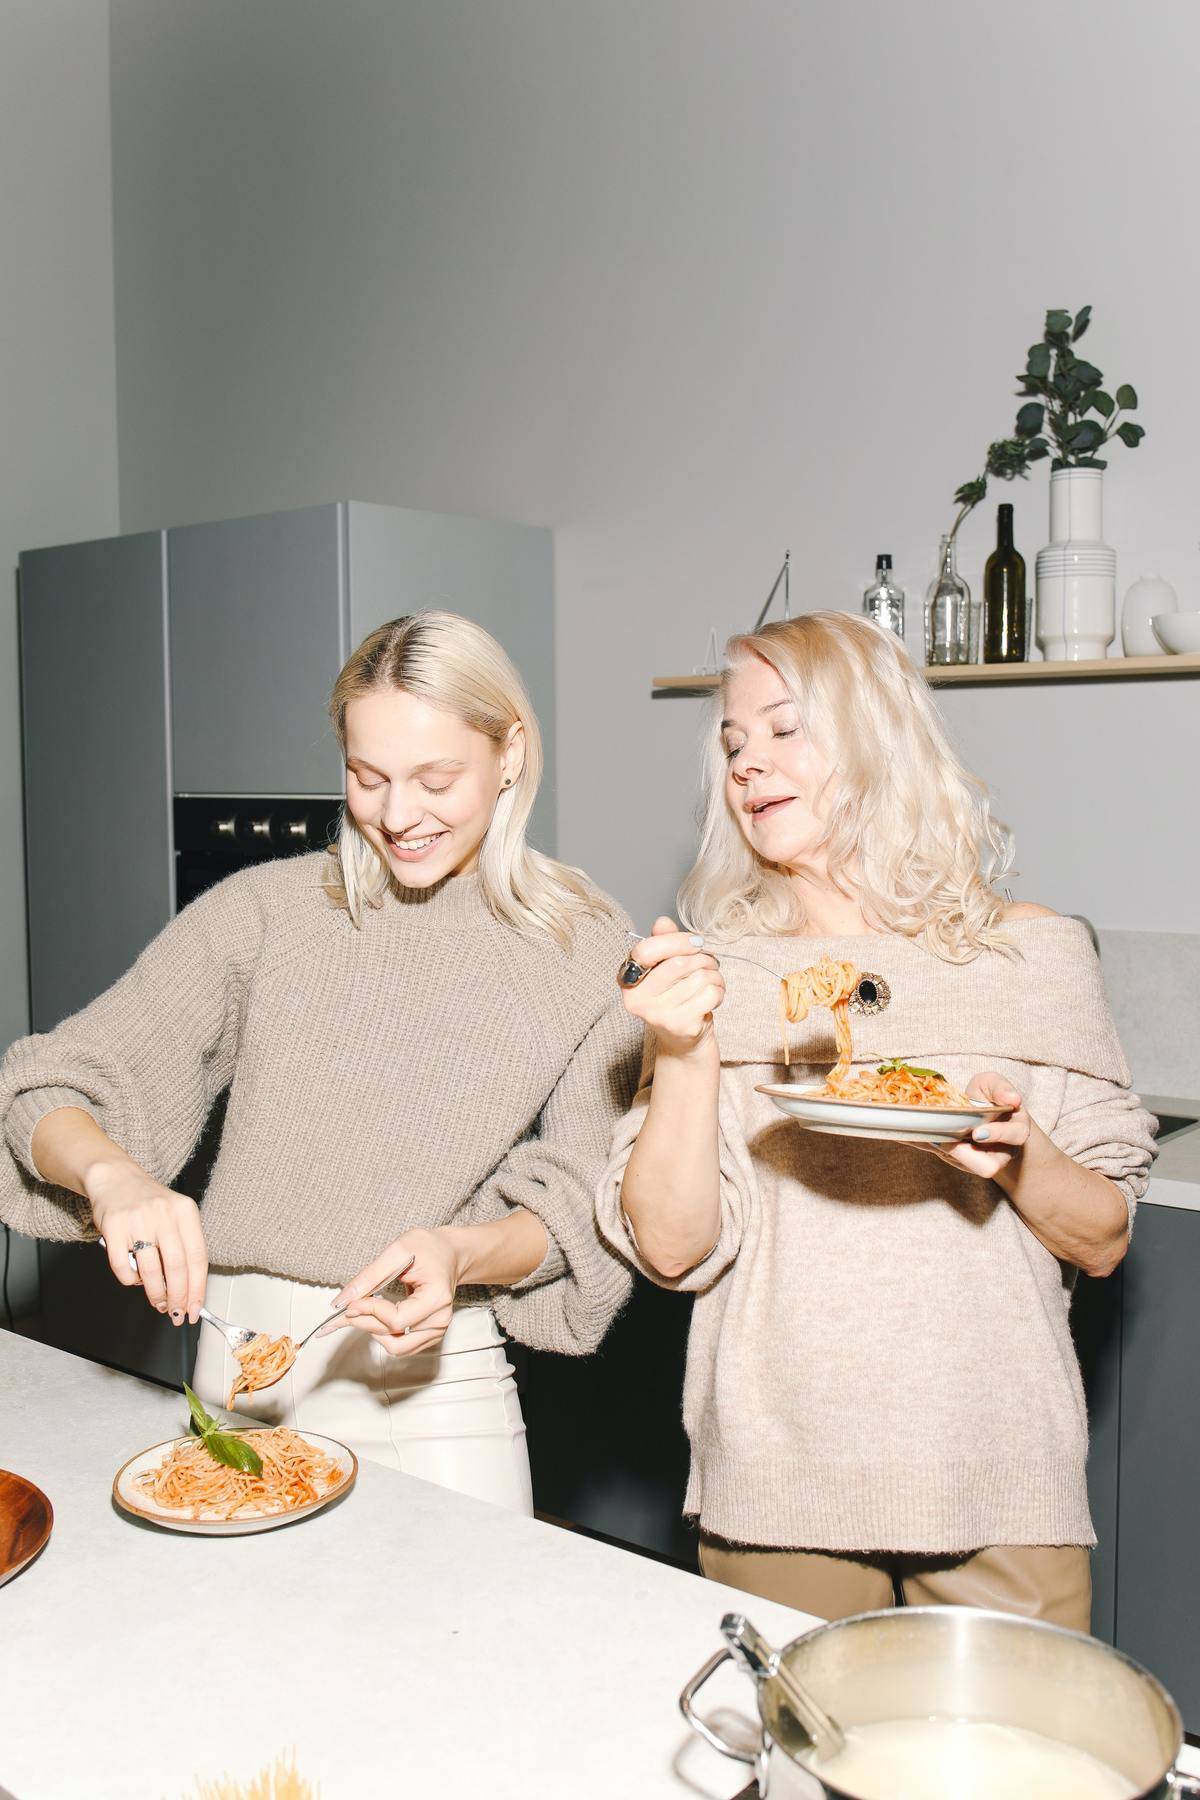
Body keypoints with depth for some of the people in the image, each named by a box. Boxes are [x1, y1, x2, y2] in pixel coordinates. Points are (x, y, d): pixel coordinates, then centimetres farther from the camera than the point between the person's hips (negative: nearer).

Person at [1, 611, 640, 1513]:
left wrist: (460, 1253, -23)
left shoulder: (587, 949, -4)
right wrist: (112, 1176, -25)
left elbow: (578, 1210, -3)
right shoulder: (267, 910, -4)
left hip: (434, 1383, -1)